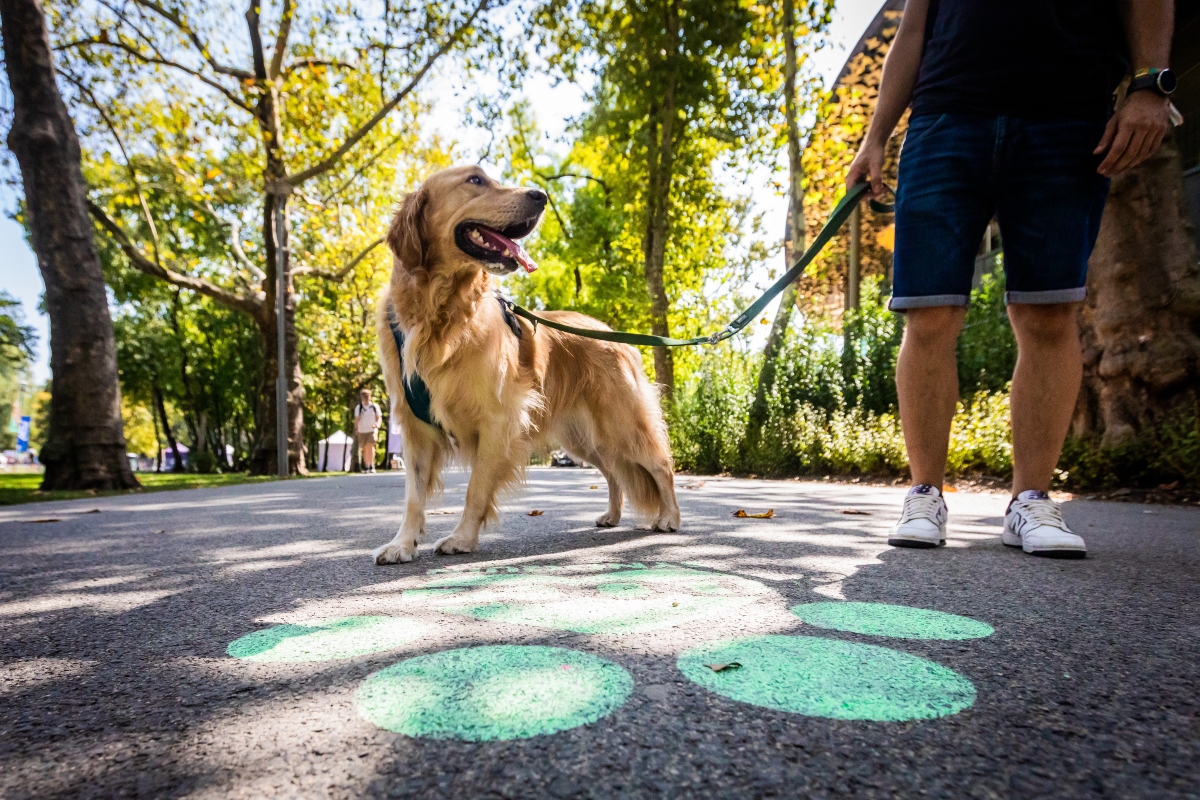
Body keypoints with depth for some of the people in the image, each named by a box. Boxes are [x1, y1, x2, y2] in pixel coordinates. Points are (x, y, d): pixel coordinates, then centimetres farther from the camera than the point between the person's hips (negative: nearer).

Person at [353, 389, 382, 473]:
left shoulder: (375, 407, 5)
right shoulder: (358, 407, 8)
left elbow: (379, 418, 5)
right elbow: (356, 419, 10)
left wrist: (377, 425, -14)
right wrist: (356, 430, 1)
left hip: (372, 430, -2)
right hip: (362, 431, 2)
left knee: (370, 446, -18)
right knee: (364, 449, 4)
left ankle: (371, 466, -18)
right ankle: (366, 467, 13)